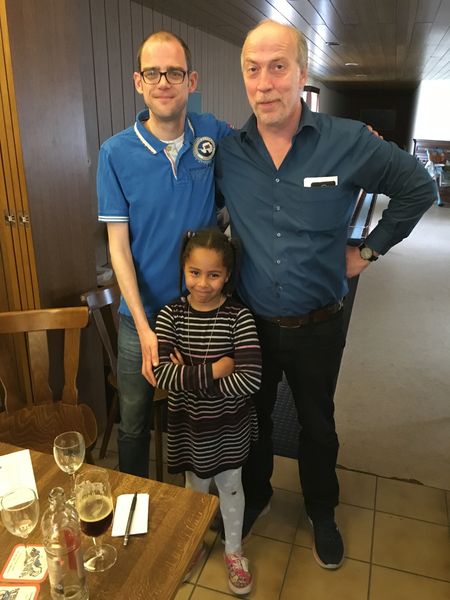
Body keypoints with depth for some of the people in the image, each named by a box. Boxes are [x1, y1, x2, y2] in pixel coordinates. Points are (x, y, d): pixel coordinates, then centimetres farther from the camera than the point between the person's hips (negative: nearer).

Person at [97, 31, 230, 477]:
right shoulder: (116, 153, -10)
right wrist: (145, 328, -17)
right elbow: (119, 246, -11)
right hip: (142, 313, -1)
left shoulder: (214, 135, -5)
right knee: (133, 421, 15)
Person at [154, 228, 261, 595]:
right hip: (188, 424, 1)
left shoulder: (239, 317, -18)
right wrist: (213, 370, -28)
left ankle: (234, 551, 46)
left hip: (230, 425, -1)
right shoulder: (171, 315, -14)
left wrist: (189, 377, -25)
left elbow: (251, 379, -27)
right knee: (195, 487, 24)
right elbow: (161, 375, -23)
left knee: (230, 487, 21)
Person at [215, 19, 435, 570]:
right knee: (253, 418, 21)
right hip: (250, 323, 2)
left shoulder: (351, 143, -12)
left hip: (317, 327, -1)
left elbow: (417, 188, 1)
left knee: (317, 426, 19)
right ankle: (254, 494, 50)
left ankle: (322, 513, 47)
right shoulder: (225, 154, -7)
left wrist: (370, 249, 0)